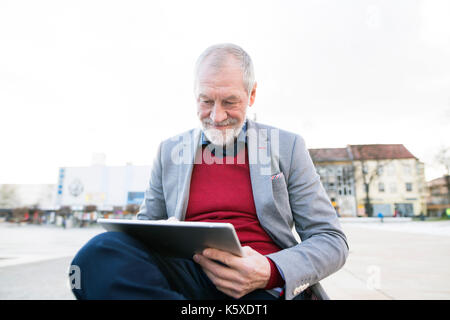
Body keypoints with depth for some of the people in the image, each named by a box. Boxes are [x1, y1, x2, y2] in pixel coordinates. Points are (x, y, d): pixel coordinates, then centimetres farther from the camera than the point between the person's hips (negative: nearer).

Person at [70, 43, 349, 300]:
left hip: (262, 287, -3)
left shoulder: (287, 146, 7)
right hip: (189, 275, 4)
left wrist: (271, 272, -16)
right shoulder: (169, 151, 13)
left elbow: (332, 240, 4)